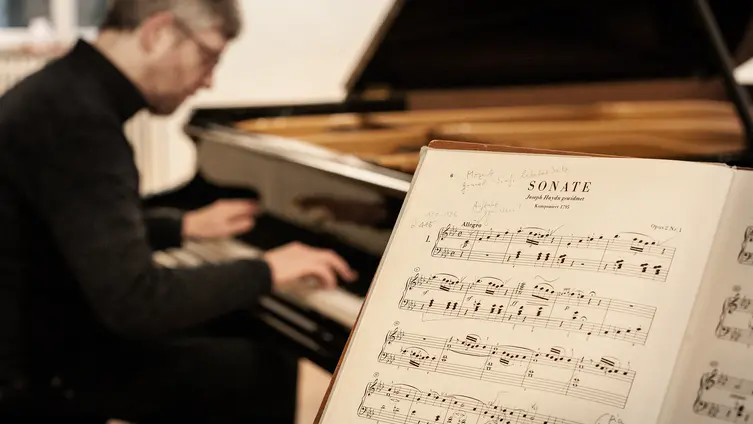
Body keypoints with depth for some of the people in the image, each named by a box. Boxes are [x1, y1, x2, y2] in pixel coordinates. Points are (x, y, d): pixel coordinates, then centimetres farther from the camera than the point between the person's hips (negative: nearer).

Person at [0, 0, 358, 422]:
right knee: (261, 368, -9)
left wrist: (183, 227, 26)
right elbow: (137, 303, -31)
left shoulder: (70, 91, 4)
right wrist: (265, 272, -19)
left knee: (231, 328, 19)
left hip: (43, 326, 10)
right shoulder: (79, 119, -27)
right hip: (41, 366, -10)